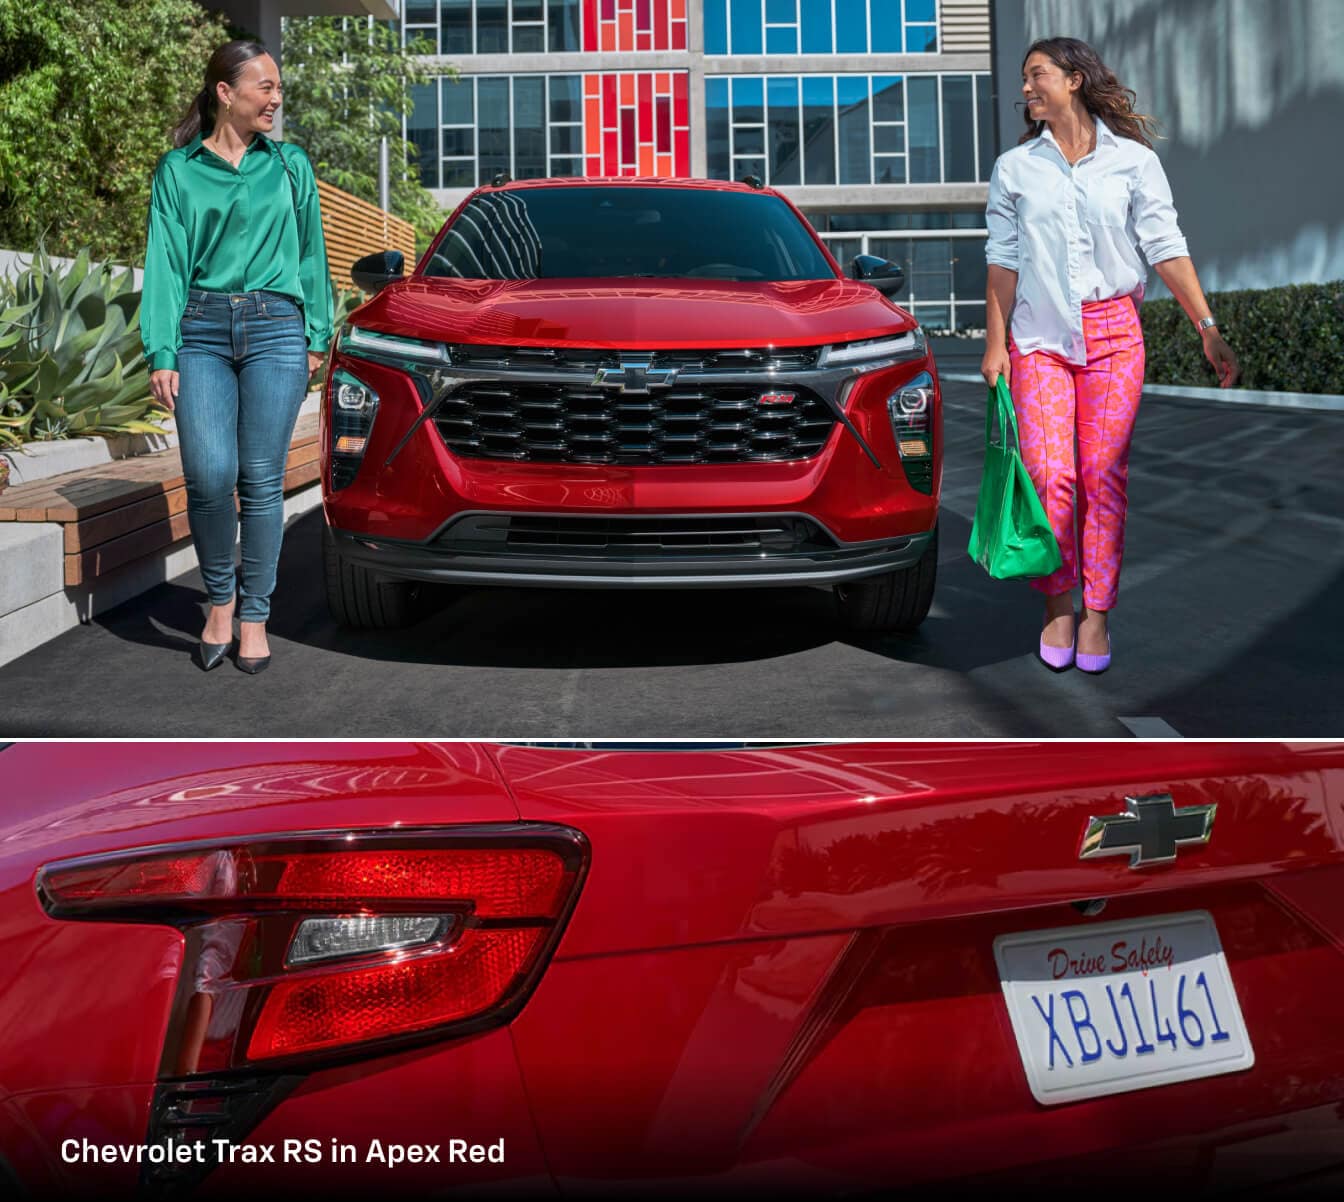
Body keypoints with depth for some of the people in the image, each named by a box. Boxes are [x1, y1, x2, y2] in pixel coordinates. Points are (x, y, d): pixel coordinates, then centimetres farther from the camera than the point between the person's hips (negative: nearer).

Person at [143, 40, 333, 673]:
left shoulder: (290, 164, 13)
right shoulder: (178, 169, 8)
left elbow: (311, 254, 16)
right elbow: (165, 262, 4)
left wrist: (317, 336, 9)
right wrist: (162, 353, -4)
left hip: (275, 329, 1)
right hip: (201, 330, -1)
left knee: (262, 479, -2)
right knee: (210, 474, -13)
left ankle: (254, 615, 9)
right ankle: (219, 597, 10)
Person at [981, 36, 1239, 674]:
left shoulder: (1133, 160, 3)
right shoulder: (1015, 167, 8)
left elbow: (1166, 248, 1)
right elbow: (1003, 260, 8)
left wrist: (1208, 328, -5)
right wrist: (995, 342, 2)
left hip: (1113, 334, -1)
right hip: (1039, 338, 1)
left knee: (1104, 476, -3)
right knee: (1048, 475, -9)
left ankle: (1097, 615, 8)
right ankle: (1058, 609, 7)